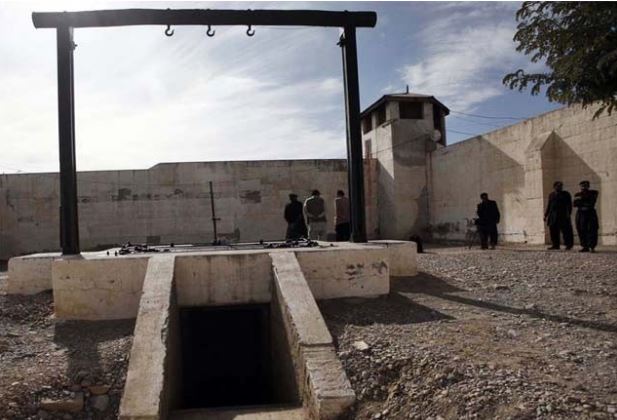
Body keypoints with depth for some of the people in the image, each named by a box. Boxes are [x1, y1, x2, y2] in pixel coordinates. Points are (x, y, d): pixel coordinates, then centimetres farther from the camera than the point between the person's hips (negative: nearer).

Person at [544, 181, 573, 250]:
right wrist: (546, 215, 15)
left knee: (565, 230, -6)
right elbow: (549, 205, 18)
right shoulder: (551, 195, 14)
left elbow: (569, 205, -4)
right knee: (553, 230, 1)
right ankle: (555, 245, 7)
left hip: (563, 215, -4)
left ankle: (569, 245, 0)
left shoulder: (566, 194, 2)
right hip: (553, 216, 4)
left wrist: (568, 213, -16)